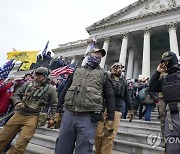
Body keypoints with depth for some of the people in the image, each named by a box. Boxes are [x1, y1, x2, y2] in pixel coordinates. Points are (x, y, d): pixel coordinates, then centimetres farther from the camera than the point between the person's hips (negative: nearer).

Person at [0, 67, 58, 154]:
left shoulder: (50, 89, -3)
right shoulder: (28, 84, 7)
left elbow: (54, 105, 1)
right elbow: (16, 95, 13)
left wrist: (52, 117, -10)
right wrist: (17, 102, -7)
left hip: (33, 117, -4)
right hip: (18, 114, 5)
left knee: (20, 145, -9)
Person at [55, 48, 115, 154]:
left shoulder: (103, 75, 11)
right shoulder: (77, 71, 17)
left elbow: (110, 97, 7)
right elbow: (65, 91, 19)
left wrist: (110, 119, 1)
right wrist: (58, 110, 15)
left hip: (88, 118, -2)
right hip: (68, 114, 3)